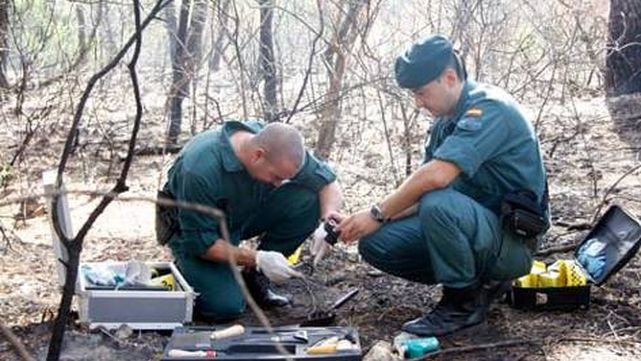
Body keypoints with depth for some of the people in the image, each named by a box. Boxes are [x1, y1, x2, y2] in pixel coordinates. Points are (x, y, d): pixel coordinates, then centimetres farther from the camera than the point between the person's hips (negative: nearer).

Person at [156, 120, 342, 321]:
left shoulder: (282, 149, -21)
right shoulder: (200, 170, -37)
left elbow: (329, 183, -9)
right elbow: (199, 243, -28)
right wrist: (257, 259, -33)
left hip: (241, 217, 6)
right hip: (189, 226, -5)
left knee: (308, 200, -19)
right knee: (226, 307, -25)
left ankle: (255, 277, -4)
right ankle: (186, 272, 8)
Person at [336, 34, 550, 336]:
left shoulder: (488, 108, -19)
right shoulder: (445, 124, 10)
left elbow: (436, 176, -31)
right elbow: (419, 192, 8)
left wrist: (378, 214, -21)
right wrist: (374, 220, -7)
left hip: (513, 241, -9)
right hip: (473, 226, 9)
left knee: (438, 203, -36)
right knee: (375, 242, -4)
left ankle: (465, 302, -13)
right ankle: (482, 279, 7)